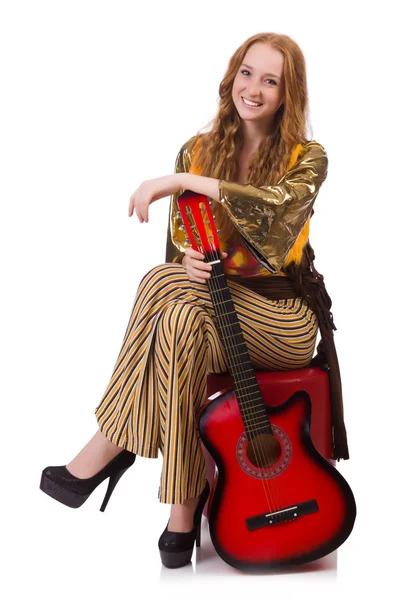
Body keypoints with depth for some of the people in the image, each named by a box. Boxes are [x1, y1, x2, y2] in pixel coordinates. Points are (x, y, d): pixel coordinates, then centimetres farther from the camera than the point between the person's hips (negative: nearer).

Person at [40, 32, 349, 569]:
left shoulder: (306, 158, -4)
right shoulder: (198, 151, 7)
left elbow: (278, 208, -27)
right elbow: (178, 245, 5)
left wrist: (182, 181, -28)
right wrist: (189, 260, -20)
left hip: (283, 314, -4)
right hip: (212, 297, 4)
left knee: (177, 313, -33)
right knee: (182, 320, -34)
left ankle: (112, 445, -18)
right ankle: (185, 508, -27)